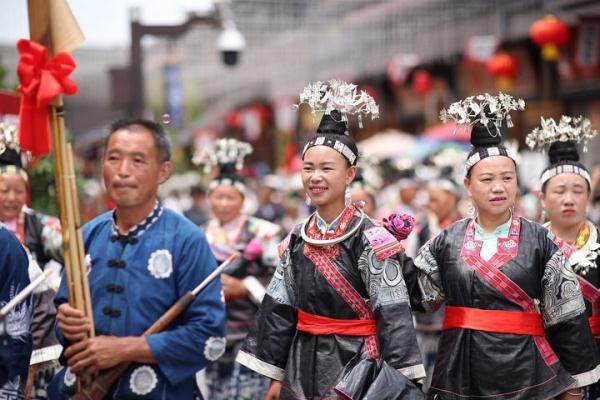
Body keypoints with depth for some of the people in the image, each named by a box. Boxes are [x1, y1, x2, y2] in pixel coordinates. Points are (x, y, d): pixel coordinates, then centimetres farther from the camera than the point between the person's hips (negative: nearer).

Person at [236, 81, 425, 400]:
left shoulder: (371, 240, -11)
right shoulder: (295, 240, 5)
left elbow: (394, 317, -13)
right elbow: (278, 310, 10)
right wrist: (275, 374, 8)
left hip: (354, 367, -5)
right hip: (302, 369, 5)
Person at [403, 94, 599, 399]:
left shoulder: (540, 242, 0)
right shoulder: (447, 241, 6)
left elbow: (566, 315, 1)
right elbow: (415, 294, 11)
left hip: (525, 374, -2)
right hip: (459, 374, 2)